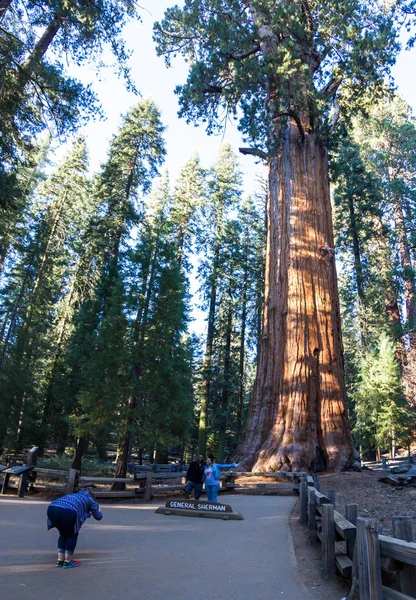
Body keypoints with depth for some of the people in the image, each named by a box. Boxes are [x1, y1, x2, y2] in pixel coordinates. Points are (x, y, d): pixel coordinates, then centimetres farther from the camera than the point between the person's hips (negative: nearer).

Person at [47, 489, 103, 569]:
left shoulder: (73, 495, 39)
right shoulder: (89, 499, 25)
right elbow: (98, 516, 34)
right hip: (67, 512, -6)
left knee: (63, 534, 27)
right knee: (72, 535, 19)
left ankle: (60, 560, 27)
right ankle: (67, 562, 20)